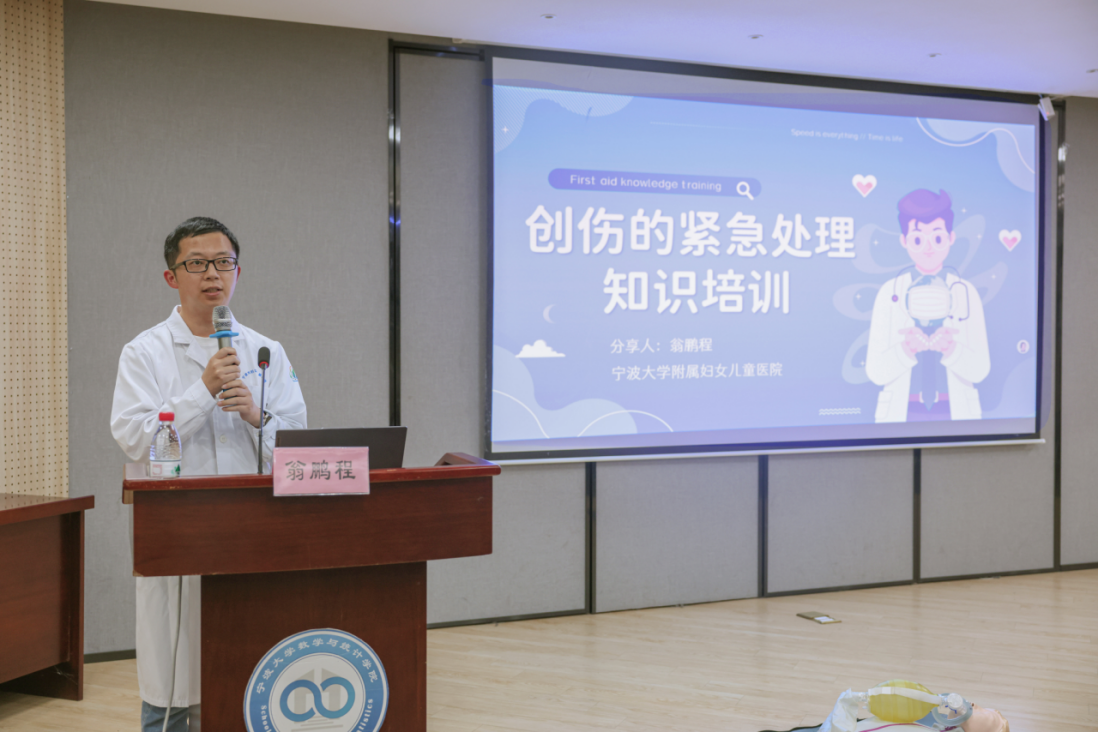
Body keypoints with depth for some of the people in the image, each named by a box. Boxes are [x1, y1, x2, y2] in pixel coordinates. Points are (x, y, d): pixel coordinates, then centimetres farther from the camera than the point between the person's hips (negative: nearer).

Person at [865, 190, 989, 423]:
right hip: (902, 412, -1)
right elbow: (875, 372, -7)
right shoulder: (889, 293, -3)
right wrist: (905, 351, -24)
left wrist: (951, 350, -21)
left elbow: (980, 370, -4)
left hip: (955, 411, 1)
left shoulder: (966, 292, -1)